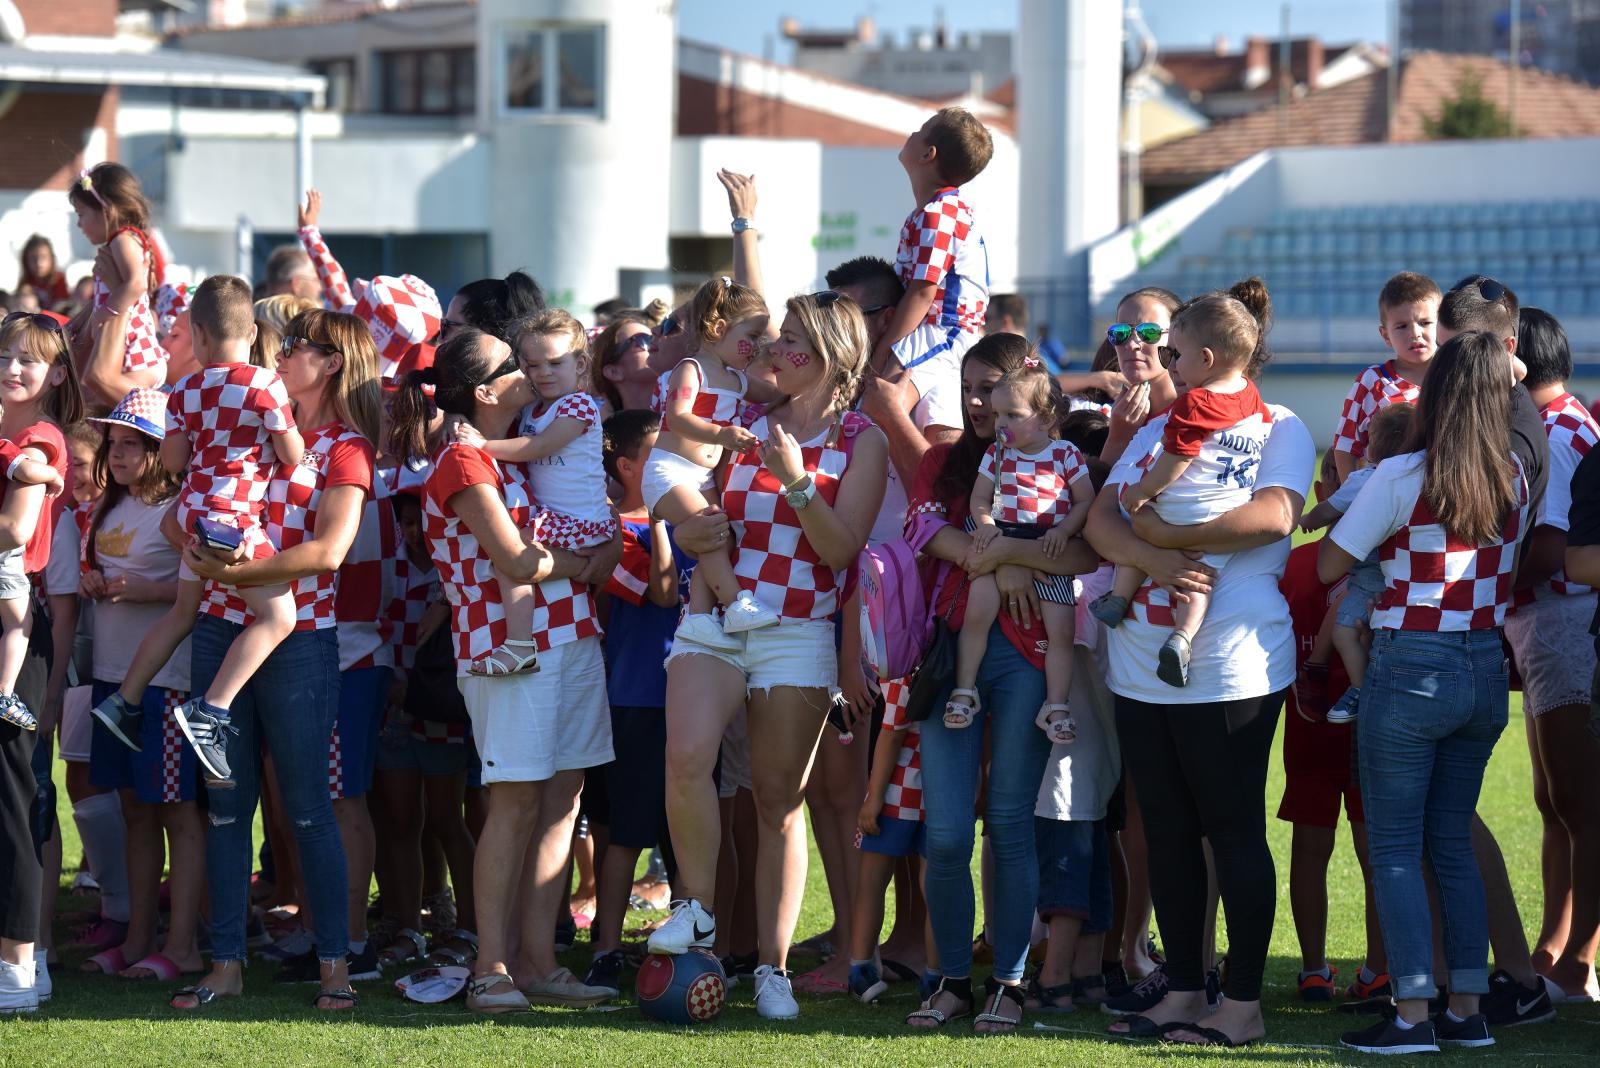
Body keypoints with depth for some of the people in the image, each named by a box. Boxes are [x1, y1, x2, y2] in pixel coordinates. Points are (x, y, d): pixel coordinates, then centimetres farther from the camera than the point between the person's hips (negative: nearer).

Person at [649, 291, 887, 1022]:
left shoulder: (861, 442, 3)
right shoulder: (749, 423, 13)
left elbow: (842, 548, -7)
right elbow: (692, 527, 17)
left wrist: (798, 481, -20)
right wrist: (695, 533, -7)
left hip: (798, 634, -2)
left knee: (779, 800, 0)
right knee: (685, 756, -22)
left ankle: (773, 966, 6)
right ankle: (696, 912, -7)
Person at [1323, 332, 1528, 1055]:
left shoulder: (1402, 477, -14)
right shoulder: (1514, 478, 2)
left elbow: (1329, 566, -8)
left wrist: (1341, 516, 10)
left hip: (1410, 668, -5)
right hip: (1487, 670, 5)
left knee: (1394, 847, 1)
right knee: (1454, 842, 15)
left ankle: (1413, 1015, -4)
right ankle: (1468, 1009, 13)